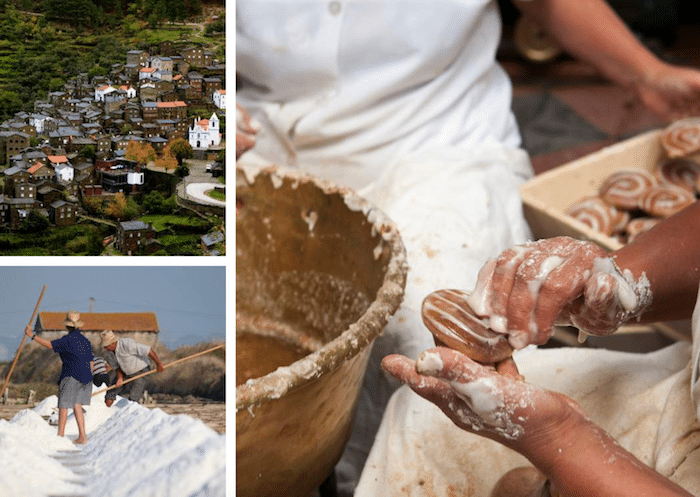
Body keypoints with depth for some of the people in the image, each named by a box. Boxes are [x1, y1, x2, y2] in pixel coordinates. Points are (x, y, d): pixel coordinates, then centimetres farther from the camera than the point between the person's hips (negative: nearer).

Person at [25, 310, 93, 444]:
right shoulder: (85, 341, 13)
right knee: (77, 405, 9)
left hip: (71, 376, -7)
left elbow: (50, 345, -19)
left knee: (64, 405, 2)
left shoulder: (68, 340, -11)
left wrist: (33, 336, -14)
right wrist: (88, 380, 23)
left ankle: (60, 435, 5)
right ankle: (82, 436, 2)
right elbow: (90, 363, 16)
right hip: (85, 376, 7)